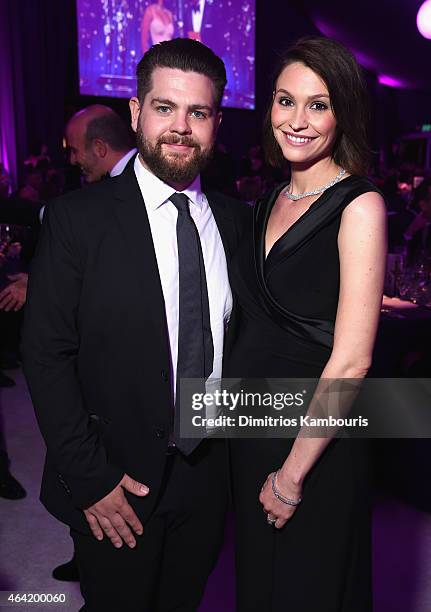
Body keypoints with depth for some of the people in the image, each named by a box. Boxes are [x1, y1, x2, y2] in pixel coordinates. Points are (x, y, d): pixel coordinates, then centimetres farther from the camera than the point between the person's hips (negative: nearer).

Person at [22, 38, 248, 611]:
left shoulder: (235, 219, 1)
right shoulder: (77, 218, -12)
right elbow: (46, 355, -12)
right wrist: (90, 478, -14)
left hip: (209, 474, 4)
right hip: (114, 485, -3)